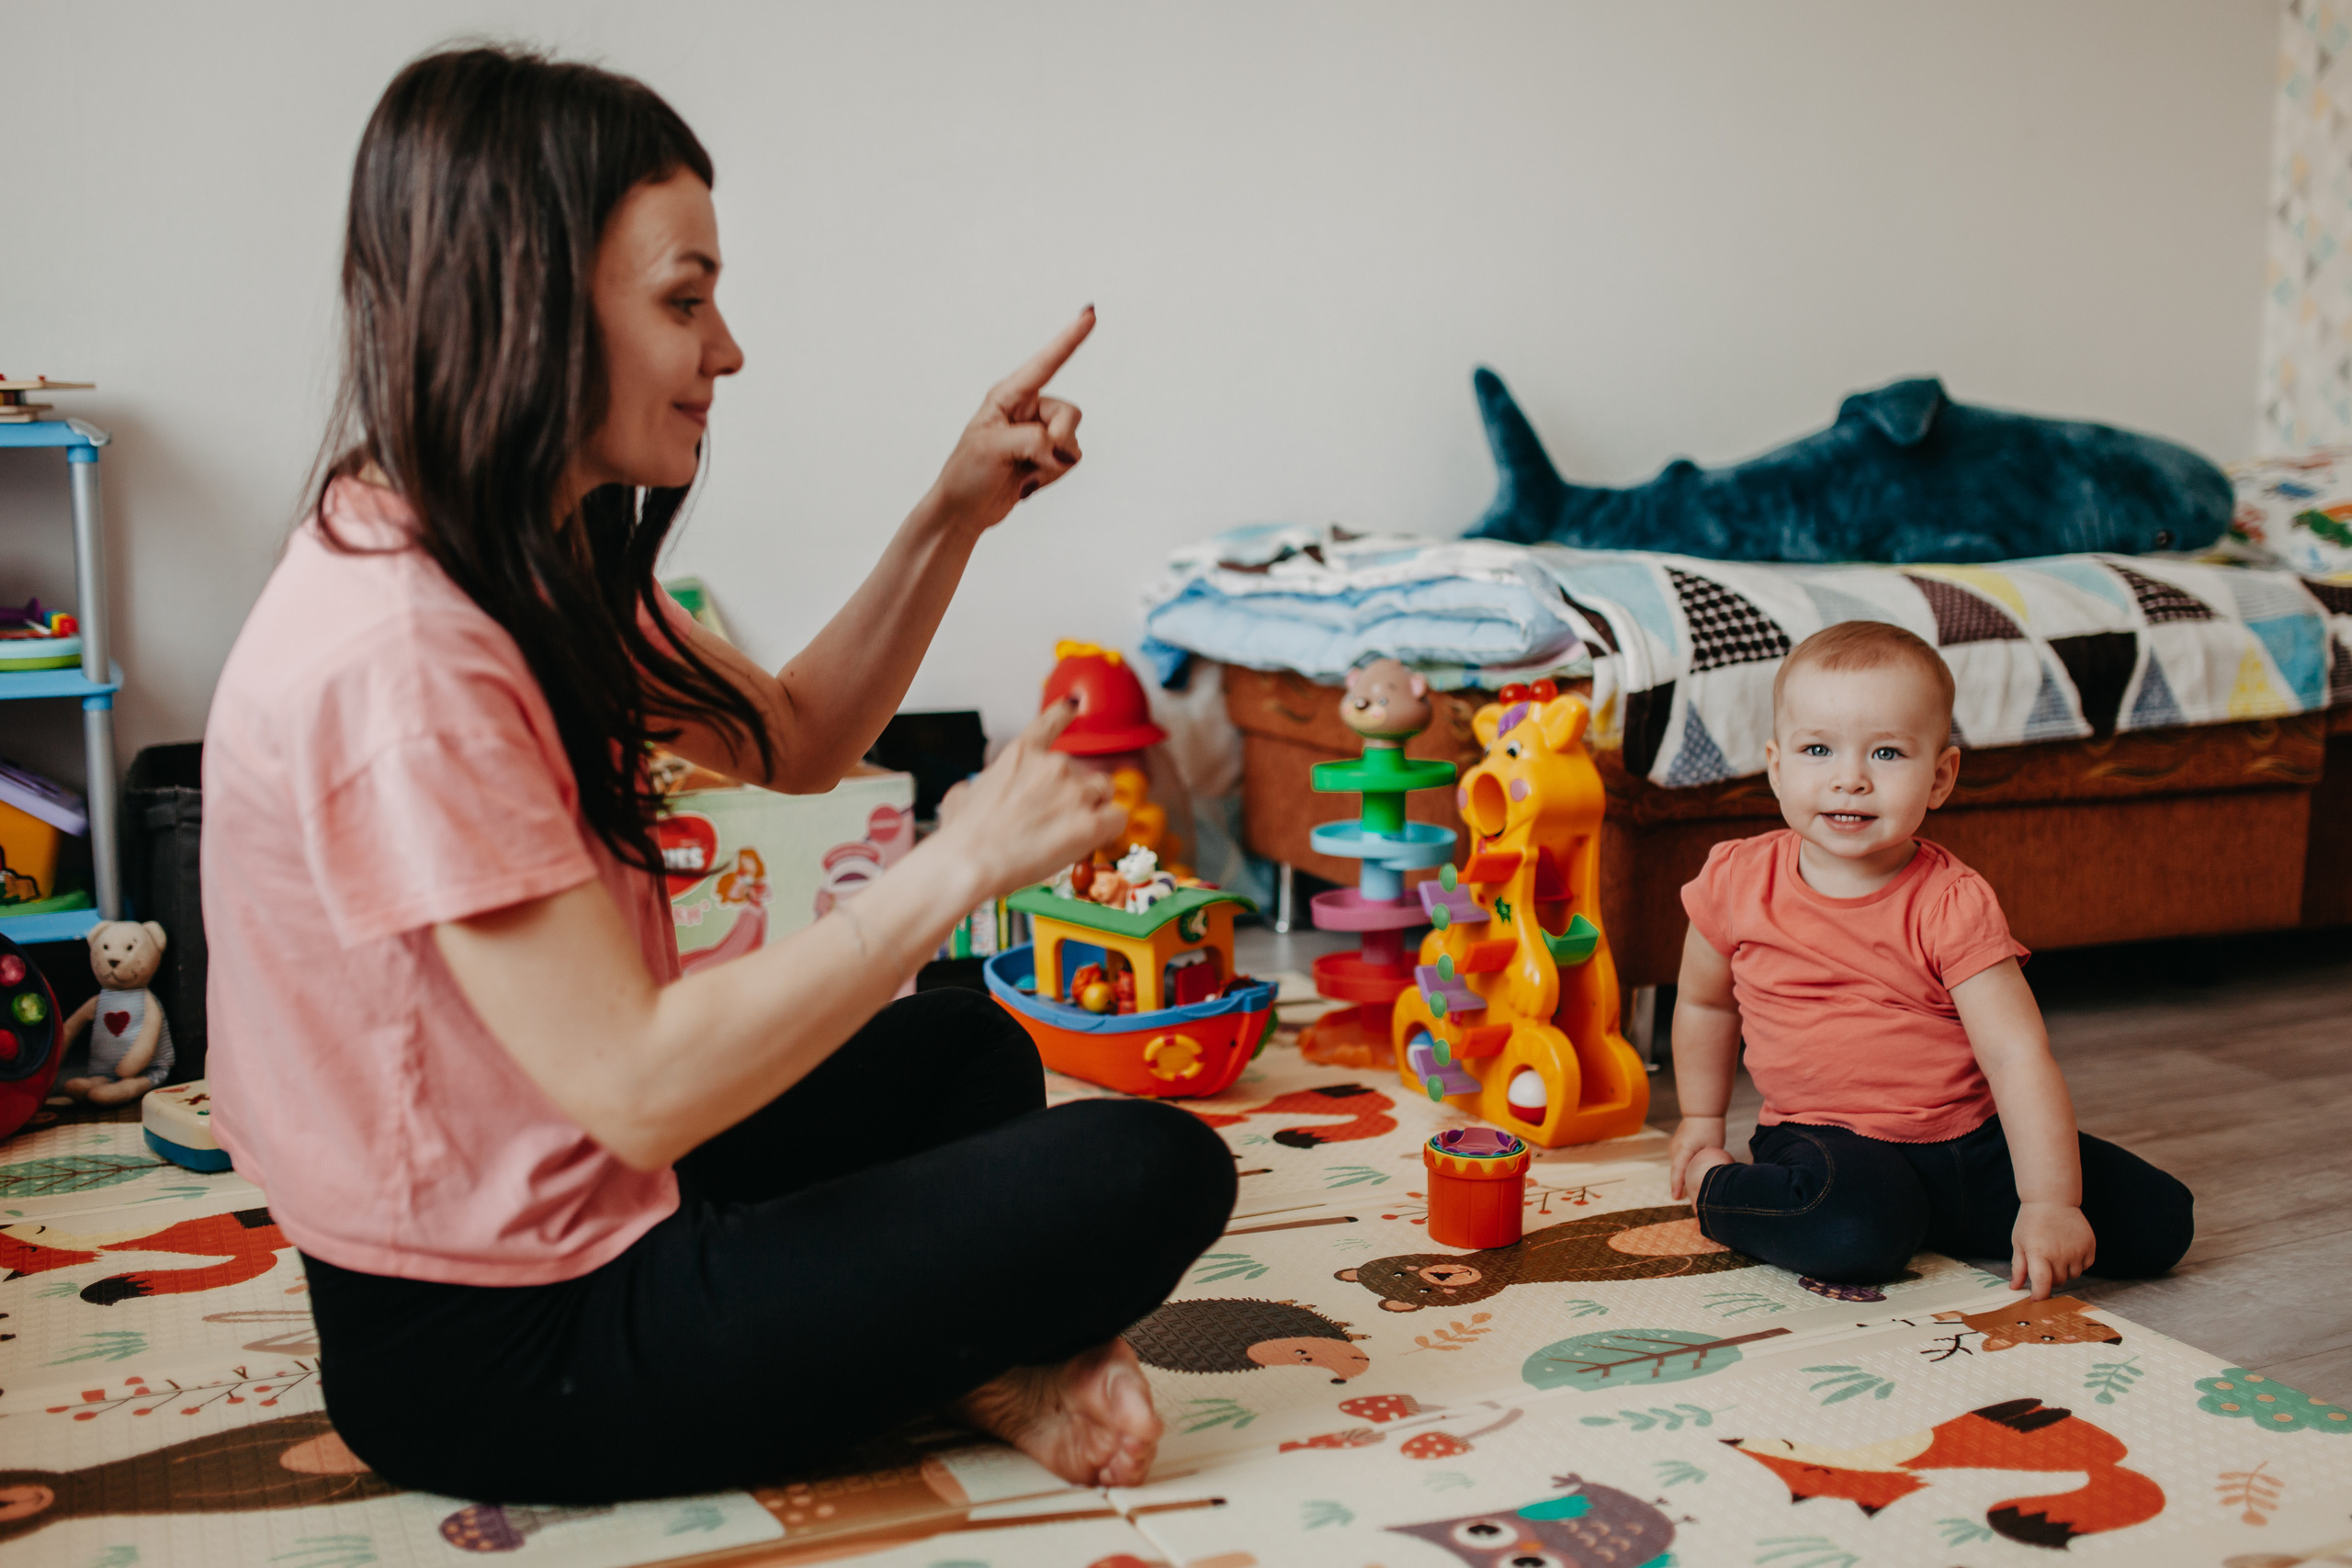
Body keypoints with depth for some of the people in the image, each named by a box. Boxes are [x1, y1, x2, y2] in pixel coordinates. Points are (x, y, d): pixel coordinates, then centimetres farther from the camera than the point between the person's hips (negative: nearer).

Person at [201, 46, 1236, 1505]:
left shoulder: (534, 560, 4)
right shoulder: (397, 656, -28)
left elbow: (795, 740, 14)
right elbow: (637, 1086, -30)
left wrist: (953, 520, 0)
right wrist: (963, 860, -23)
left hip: (563, 1204, 10)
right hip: (494, 1347, -10)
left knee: (967, 1049, 27)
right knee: (1155, 1171, -14)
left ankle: (958, 1350, 6)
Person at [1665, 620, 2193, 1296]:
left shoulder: (1953, 904, -11)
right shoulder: (1737, 883, -5)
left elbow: (2018, 1055, -17)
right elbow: (1705, 1003, 14)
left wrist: (2049, 1203, -27)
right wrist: (1702, 1124, 21)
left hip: (1971, 1138, 2)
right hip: (1830, 1138, -2)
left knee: (2160, 1224, -6)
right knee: (1856, 1236, -37)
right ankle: (1714, 1188, -5)